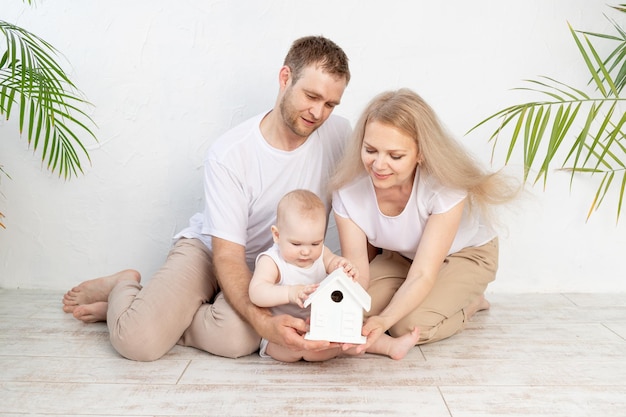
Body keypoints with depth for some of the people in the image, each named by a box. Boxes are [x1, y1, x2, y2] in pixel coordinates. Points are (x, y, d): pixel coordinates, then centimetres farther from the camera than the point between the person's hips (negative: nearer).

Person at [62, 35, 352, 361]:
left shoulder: (339, 135, -12)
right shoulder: (229, 153, -23)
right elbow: (227, 256, -24)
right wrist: (264, 322, -41)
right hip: (208, 250, -2)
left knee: (236, 339, -31)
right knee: (138, 340, -25)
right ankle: (124, 286, 14)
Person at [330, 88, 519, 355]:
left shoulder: (445, 186, -36)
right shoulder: (348, 190, -26)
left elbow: (422, 275, -35)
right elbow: (355, 270, -25)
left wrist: (384, 320, -54)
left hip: (465, 253, -4)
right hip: (401, 255, 4)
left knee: (410, 325, -26)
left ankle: (470, 301, 6)